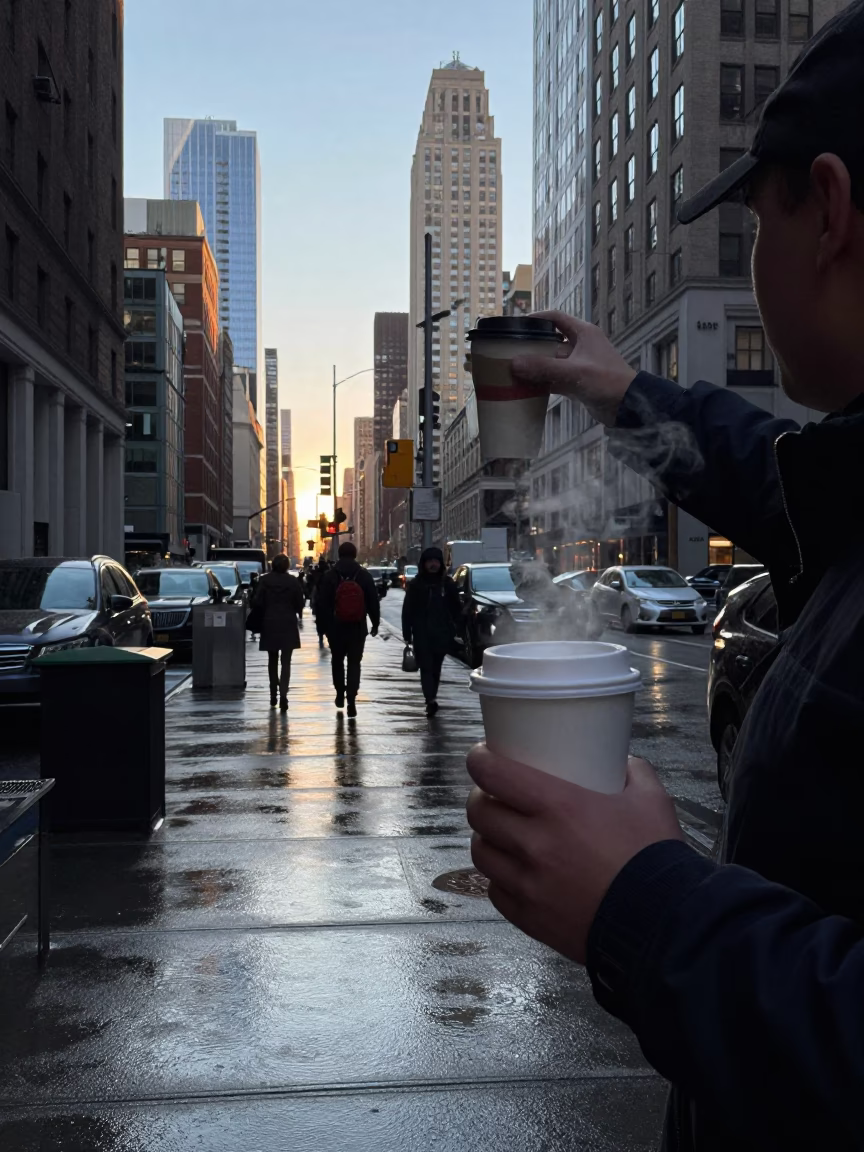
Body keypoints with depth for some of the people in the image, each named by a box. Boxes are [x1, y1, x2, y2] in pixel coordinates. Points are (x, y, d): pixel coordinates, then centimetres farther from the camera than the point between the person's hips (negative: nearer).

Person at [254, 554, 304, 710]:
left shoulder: (264, 580, -4)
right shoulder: (293, 581, -5)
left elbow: (258, 602, -7)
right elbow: (299, 602, -1)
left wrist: (264, 615, 10)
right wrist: (299, 615, 19)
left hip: (269, 624, 1)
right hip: (288, 625, -1)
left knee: (272, 660, 16)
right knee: (286, 661, -1)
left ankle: (273, 695, 22)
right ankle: (283, 694, -18)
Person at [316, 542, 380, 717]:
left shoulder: (329, 577, -3)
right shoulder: (365, 576, 0)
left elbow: (322, 604, -4)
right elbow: (373, 602, 2)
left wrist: (322, 625, 3)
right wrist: (375, 623, 11)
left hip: (335, 628, 0)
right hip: (358, 628, 0)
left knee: (337, 661, 19)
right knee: (354, 663, 3)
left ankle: (340, 693, 25)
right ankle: (351, 699, -9)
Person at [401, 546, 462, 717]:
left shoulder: (447, 584, 4)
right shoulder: (415, 584, 1)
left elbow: (456, 608, 10)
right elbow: (407, 610, 2)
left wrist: (452, 629, 4)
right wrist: (407, 633, -3)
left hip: (441, 634, 2)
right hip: (421, 634, -1)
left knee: (435, 668, 10)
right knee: (426, 667, -11)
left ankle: (431, 699, 21)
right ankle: (431, 700, -20)